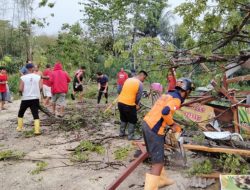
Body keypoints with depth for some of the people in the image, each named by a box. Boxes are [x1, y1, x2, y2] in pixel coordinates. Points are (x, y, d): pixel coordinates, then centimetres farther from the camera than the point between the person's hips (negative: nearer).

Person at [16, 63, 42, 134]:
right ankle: (37, 130, -9)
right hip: (35, 98, 1)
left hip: (25, 99, 0)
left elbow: (20, 89, -9)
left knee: (20, 113, 21)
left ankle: (19, 127, 27)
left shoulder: (23, 77, -6)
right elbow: (40, 87, -6)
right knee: (36, 115, 1)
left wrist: (24, 91, 12)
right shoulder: (38, 77, -2)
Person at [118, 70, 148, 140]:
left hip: (120, 102, 7)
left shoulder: (128, 80, 11)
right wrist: (137, 104, 11)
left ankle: (121, 133, 33)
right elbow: (138, 96, -8)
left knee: (123, 119, 23)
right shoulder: (140, 83, -9)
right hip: (129, 105, -7)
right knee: (132, 120, 10)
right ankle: (131, 136, 16)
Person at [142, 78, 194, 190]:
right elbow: (165, 112, -27)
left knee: (157, 156, 24)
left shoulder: (168, 95, 16)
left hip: (147, 124, 10)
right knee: (158, 162, -2)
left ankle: (162, 180, 40)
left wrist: (171, 124, 20)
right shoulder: (177, 99, -11)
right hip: (154, 130, -10)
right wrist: (172, 125, -11)